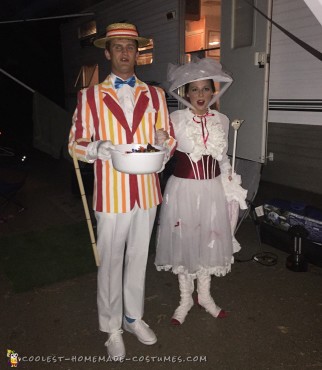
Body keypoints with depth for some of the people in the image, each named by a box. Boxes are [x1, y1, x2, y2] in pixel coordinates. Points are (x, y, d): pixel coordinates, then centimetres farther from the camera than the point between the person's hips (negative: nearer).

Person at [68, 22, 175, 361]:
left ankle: (133, 317, 37)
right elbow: (75, 143, 0)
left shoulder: (154, 95, 8)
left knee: (138, 258, 16)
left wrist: (163, 146, -11)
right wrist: (97, 148, -21)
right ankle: (112, 329, 28)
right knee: (110, 263, 7)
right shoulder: (90, 96, 0)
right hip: (111, 195, -3)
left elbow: (167, 138, 12)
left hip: (146, 192, 3)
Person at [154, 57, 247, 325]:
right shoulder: (175, 119, -9)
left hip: (212, 190, 4)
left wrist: (231, 188, 14)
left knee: (209, 240, 14)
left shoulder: (222, 120, 2)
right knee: (184, 241, 8)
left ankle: (204, 295, 36)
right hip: (183, 189, -3)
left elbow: (223, 158, 13)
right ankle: (186, 298, 30)